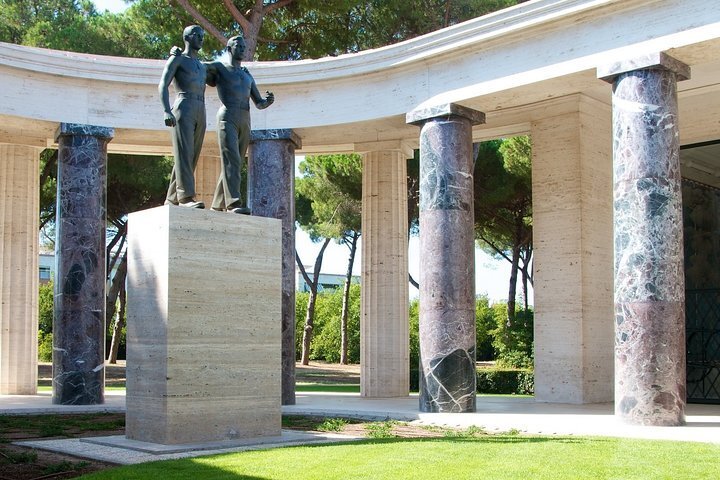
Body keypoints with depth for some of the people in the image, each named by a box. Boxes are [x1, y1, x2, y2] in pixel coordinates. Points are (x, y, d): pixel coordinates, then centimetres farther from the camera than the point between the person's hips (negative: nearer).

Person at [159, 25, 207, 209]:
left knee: (191, 158, 2)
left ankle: (172, 199, 6)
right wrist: (167, 111, -22)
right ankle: (185, 197, -28)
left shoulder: (202, 66, 27)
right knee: (184, 154, -18)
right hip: (183, 110, -7)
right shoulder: (176, 59, 5)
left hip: (200, 115, 7)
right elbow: (163, 85, -8)